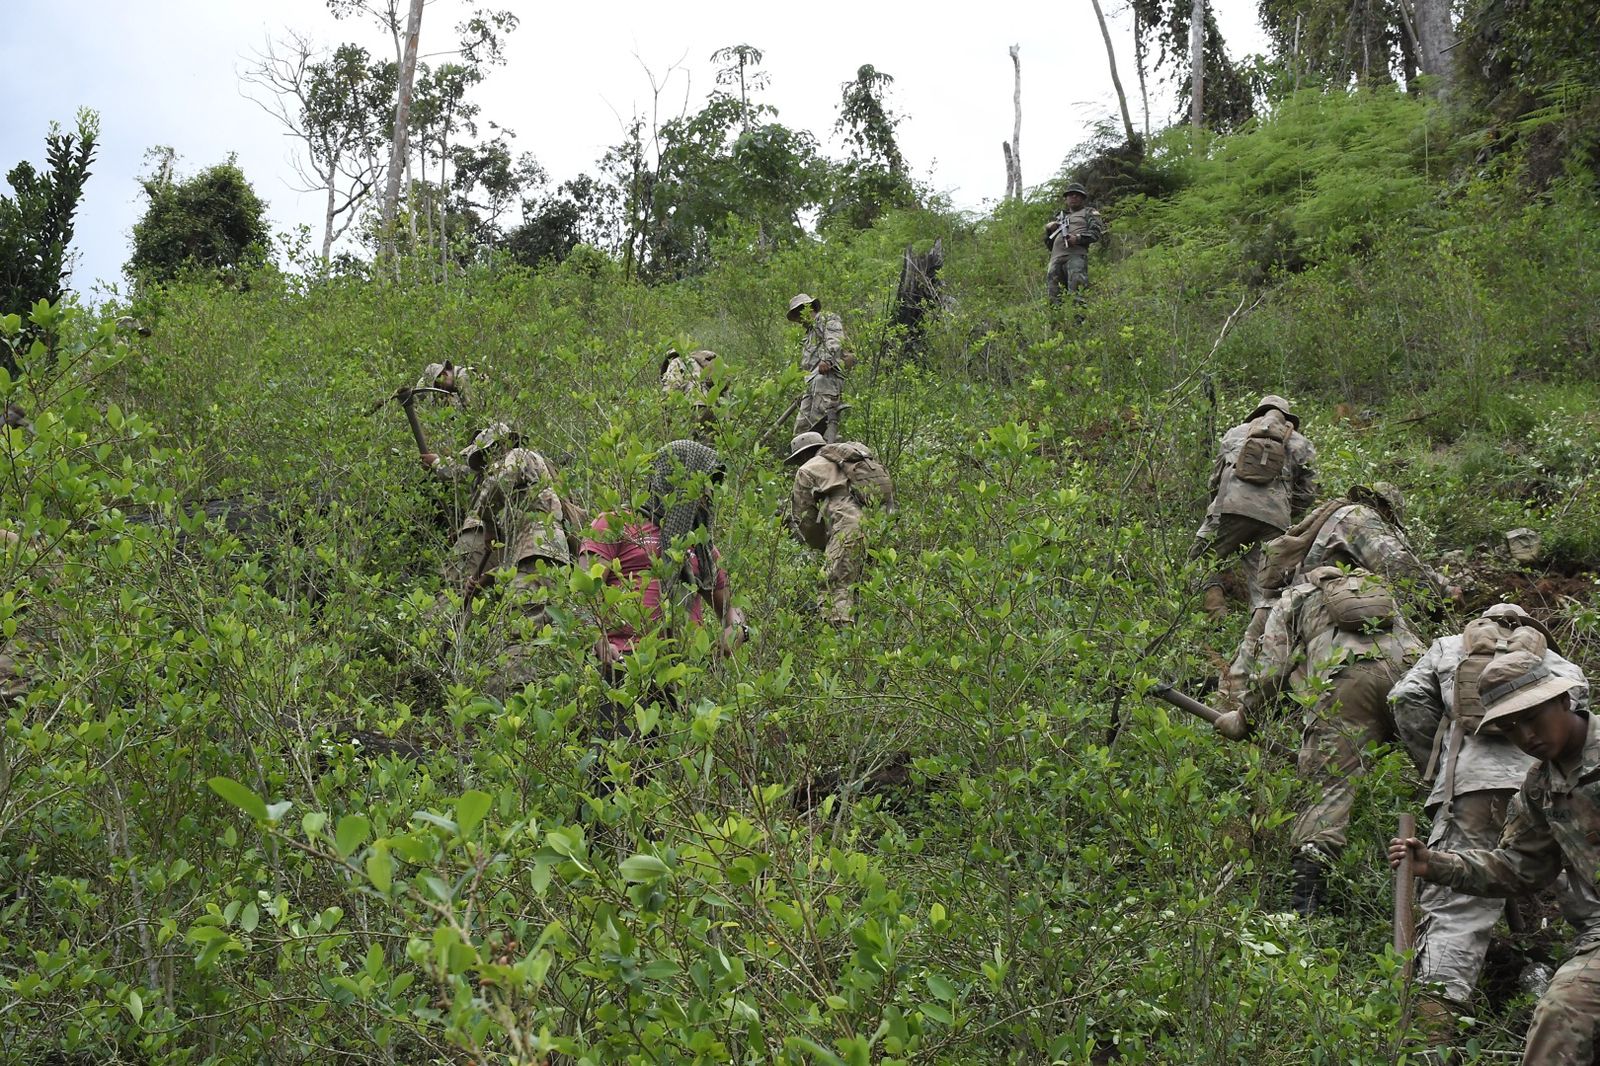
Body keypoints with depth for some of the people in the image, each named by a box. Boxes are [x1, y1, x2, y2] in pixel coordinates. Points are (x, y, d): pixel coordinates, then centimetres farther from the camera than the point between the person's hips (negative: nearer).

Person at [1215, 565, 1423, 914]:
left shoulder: (1293, 599, 30)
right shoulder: (1380, 589, 42)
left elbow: (1270, 669, 18)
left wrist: (1242, 718, 27)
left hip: (1343, 678, -3)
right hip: (1406, 670, 3)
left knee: (1329, 784, -7)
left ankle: (1304, 903, -15)